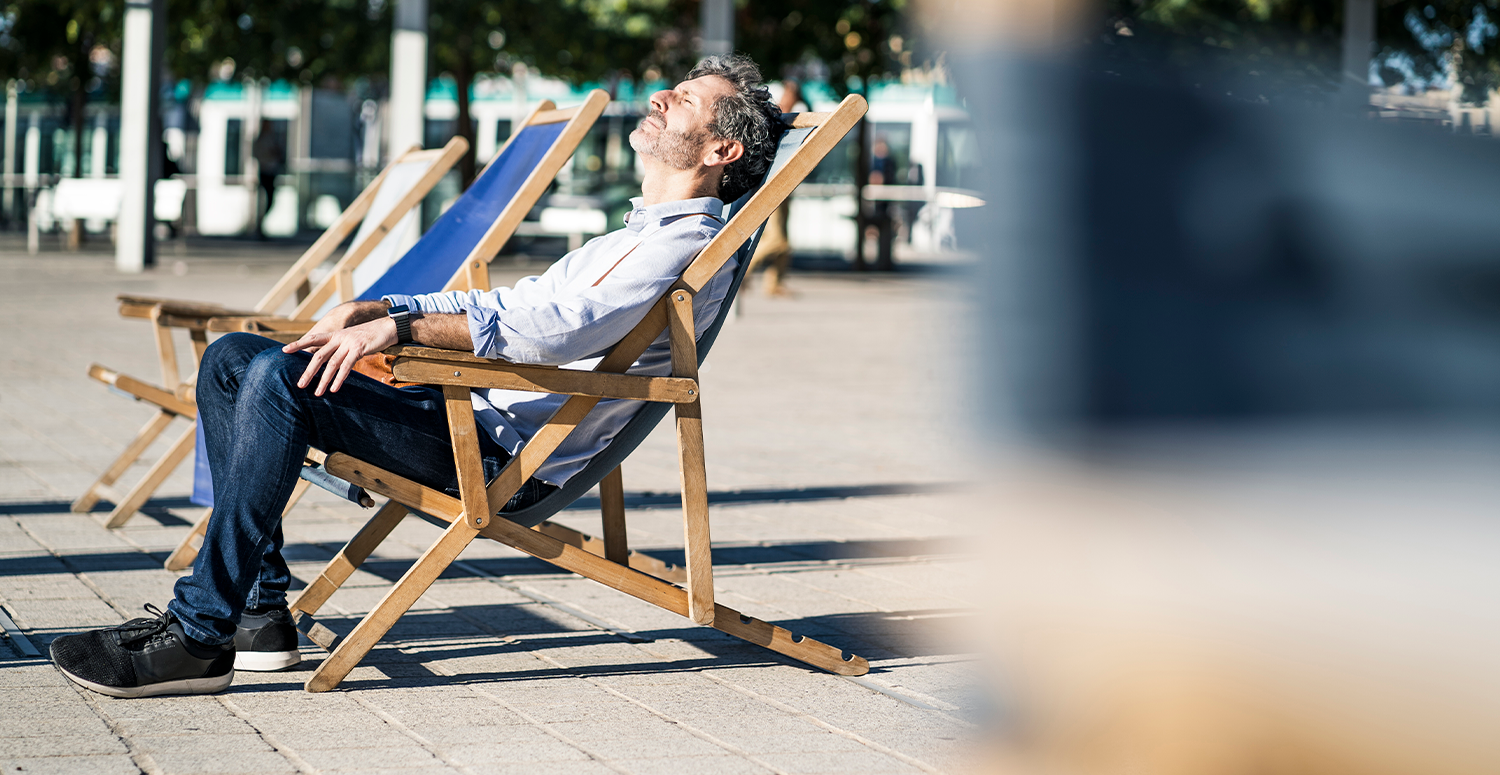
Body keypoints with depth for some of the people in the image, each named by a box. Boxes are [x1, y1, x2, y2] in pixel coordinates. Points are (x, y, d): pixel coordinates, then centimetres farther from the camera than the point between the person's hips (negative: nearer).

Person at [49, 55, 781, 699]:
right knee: (232, 359, 5)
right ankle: (261, 610, 0)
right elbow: (506, 304, 26)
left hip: (502, 451, -10)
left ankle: (198, 637, -25)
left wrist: (402, 327, -27)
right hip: (462, 409, 10)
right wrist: (371, 309, 12)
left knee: (280, 378, -26)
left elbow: (561, 325, -24)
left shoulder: (689, 244, -7)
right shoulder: (631, 238, 27)